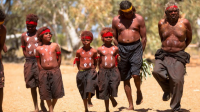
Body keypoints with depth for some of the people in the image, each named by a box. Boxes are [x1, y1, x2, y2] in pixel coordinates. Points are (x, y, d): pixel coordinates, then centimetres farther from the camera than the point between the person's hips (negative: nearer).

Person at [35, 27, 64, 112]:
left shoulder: (55, 46, 4)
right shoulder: (38, 49, 6)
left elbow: (59, 59, 6)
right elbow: (38, 62, 9)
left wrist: (56, 69, 4)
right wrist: (43, 71, 1)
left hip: (55, 72, -1)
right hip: (43, 72, 1)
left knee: (56, 92, 0)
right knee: (46, 92, 2)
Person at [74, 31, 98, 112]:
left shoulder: (93, 51, 0)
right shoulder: (79, 51, 0)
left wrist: (93, 69, 5)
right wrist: (80, 69, 8)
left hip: (91, 71, -1)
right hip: (82, 72, 1)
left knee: (90, 81, -35)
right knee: (83, 92, 7)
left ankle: (89, 100, -27)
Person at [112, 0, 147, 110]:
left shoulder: (139, 19, 2)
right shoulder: (116, 20, 6)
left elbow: (143, 37, 5)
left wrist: (141, 52, 0)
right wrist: (117, 52, 8)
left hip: (136, 47, -2)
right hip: (122, 48, 2)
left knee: (135, 74, -19)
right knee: (125, 79, 5)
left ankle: (138, 91, 13)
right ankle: (130, 104, 15)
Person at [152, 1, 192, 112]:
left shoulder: (184, 23, 1)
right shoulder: (162, 23, 8)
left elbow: (189, 38, 15)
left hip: (178, 56, -2)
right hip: (163, 55, 2)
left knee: (177, 80, -16)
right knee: (156, 71, -25)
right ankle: (167, 89, 5)